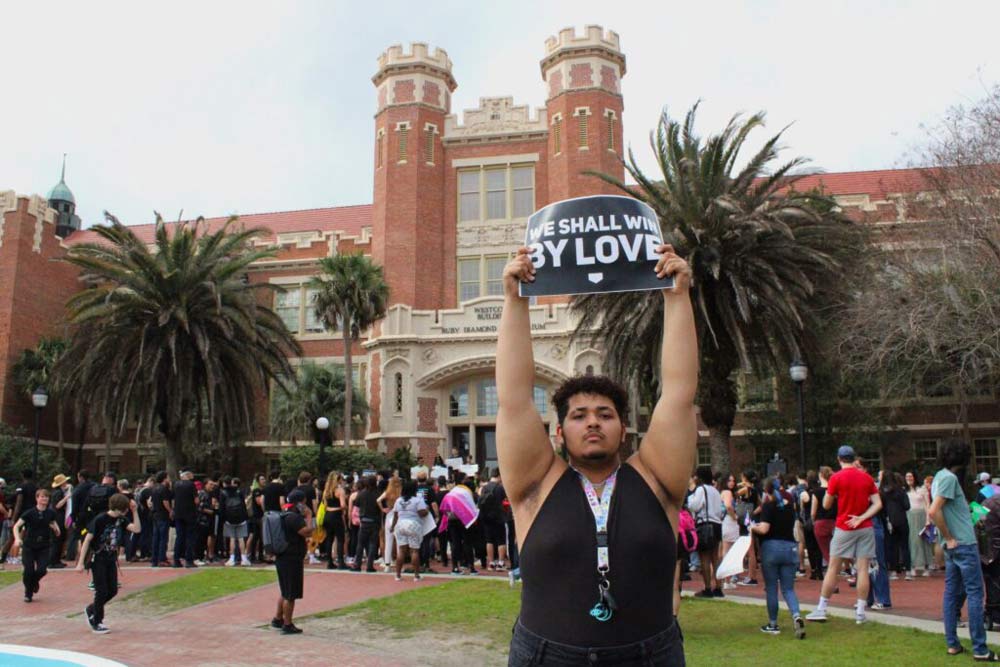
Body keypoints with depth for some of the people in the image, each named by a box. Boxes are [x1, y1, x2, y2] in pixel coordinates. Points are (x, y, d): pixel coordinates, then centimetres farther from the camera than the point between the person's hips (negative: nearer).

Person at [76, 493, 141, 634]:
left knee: (113, 590, 7)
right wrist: (81, 563, -17)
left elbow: (137, 529, -9)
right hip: (98, 559, -6)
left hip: (111, 559, 6)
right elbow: (87, 540, -15)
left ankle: (90, 610, 30)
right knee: (102, 591, -3)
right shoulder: (100, 519, -17)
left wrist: (135, 511, -14)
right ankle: (96, 623, 14)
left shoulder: (121, 520, 1)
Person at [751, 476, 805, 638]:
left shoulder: (768, 505, -8)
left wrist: (753, 527, 2)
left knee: (771, 588, 7)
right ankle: (797, 616, -18)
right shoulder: (790, 504, 10)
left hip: (771, 547, -4)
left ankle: (773, 625, 13)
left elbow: (763, 529, -17)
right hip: (791, 547, 4)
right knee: (788, 588, 7)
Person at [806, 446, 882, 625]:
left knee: (833, 568, 2)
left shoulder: (837, 477, -6)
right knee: (863, 569, 3)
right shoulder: (867, 477, 5)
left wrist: (829, 491, 15)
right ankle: (860, 612, 4)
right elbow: (878, 504, -1)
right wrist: (861, 518, -8)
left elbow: (826, 505, -1)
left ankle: (821, 610, 5)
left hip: (844, 528, -3)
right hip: (865, 528, 3)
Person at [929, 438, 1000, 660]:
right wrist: (949, 538, -15)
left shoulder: (941, 476, 14)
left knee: (952, 592, 10)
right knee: (975, 593, -3)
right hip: (963, 543, -9)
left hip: (953, 545, 9)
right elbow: (933, 512, -25)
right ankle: (980, 649, 0)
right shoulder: (949, 477, -15)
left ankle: (952, 644, 15)